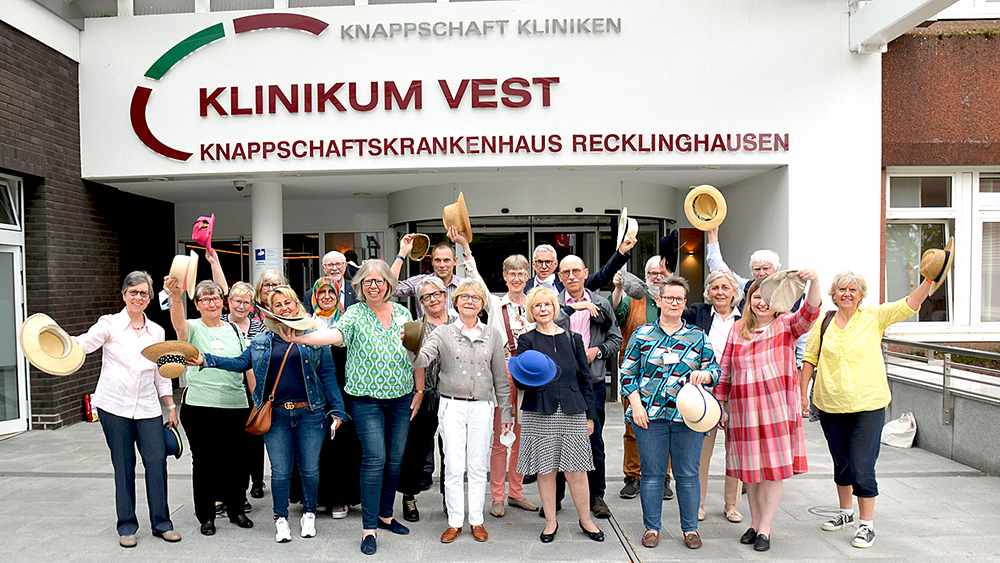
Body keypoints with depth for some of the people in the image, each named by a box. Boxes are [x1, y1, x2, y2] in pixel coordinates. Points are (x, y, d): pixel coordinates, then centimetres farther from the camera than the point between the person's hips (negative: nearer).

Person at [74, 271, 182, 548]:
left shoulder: (157, 331, 10)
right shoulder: (110, 324, 1)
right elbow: (85, 342, -18)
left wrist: (171, 407, 12)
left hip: (148, 408, 3)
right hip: (114, 406, -2)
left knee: (157, 461, -1)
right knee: (123, 465, 5)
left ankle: (161, 523, 12)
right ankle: (127, 525, 19)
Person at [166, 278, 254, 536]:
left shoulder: (233, 329, 9)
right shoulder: (193, 328, -1)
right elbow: (179, 323, -27)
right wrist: (176, 297, -47)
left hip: (236, 406, 3)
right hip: (200, 407, -3)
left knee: (235, 460, 11)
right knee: (204, 462, 7)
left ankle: (236, 509, 29)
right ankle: (206, 516, 23)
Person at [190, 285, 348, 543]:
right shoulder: (263, 340, 8)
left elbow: (328, 374, 0)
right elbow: (241, 362, 10)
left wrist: (337, 410, -4)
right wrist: (207, 360, -3)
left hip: (310, 413, -1)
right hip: (276, 415, 2)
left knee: (310, 469, 8)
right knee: (280, 471, 8)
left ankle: (309, 515, 29)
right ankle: (281, 519, 26)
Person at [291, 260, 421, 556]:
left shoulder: (402, 312, 6)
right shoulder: (355, 314, -5)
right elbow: (335, 334, -26)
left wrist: (419, 390, 9)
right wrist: (299, 337, -43)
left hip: (401, 398, 4)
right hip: (368, 400, -4)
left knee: (395, 459, 12)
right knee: (375, 459, -7)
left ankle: (386, 515, 31)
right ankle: (369, 528, 6)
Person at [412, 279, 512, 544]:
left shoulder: (492, 334, 6)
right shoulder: (442, 333, 0)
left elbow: (500, 376, 9)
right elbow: (422, 359, -17)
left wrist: (506, 411, 8)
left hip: (482, 407, 2)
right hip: (452, 406, -1)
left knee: (478, 466, 9)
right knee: (454, 467, 2)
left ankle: (476, 520, 24)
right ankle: (455, 521, 17)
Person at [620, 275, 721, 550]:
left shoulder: (698, 336, 8)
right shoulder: (642, 334, 4)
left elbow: (715, 370, 10)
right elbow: (628, 373, 4)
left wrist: (705, 374, -13)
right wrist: (636, 404, -6)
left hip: (688, 415, 1)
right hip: (649, 414, -1)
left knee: (688, 474, 9)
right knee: (652, 473, 7)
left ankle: (690, 528, 25)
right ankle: (651, 527, 22)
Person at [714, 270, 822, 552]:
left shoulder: (786, 325, 1)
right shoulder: (738, 329, 7)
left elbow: (810, 312, -20)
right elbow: (725, 370, 9)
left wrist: (814, 281, -37)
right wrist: (720, 405, 8)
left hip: (777, 407, -2)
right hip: (744, 409, 3)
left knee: (773, 468, 3)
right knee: (750, 468, 12)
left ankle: (765, 528, 16)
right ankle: (755, 523, 28)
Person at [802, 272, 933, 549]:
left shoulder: (874, 317, -2)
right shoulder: (824, 322, 2)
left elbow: (910, 305, -14)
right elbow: (810, 359, 5)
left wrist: (929, 280, -28)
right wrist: (802, 393, 3)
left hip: (867, 406, -3)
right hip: (830, 406, 3)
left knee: (862, 468, -3)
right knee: (841, 463, 19)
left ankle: (867, 524, 16)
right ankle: (846, 512, 39)